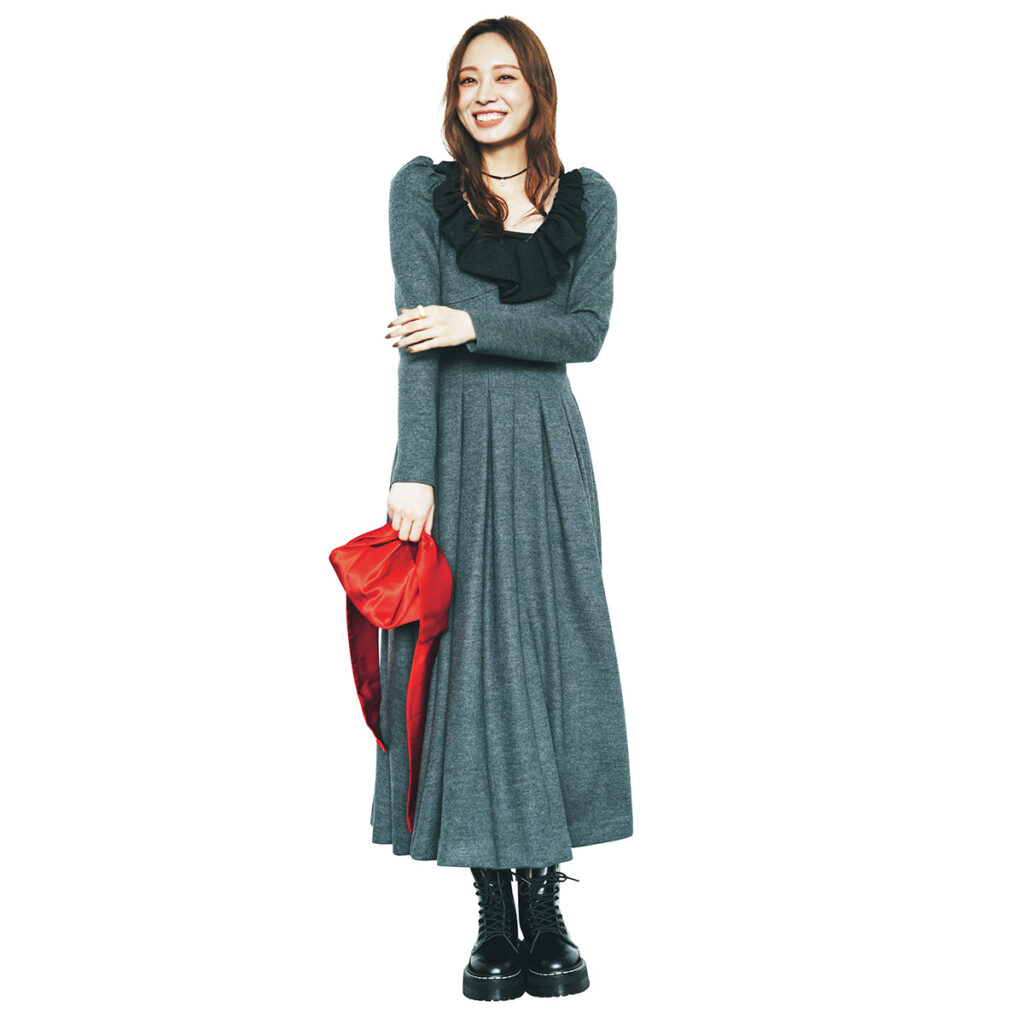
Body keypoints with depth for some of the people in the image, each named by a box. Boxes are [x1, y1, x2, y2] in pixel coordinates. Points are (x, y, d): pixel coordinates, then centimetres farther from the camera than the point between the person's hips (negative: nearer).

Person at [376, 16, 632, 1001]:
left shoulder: (587, 198, 9)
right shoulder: (423, 187, 3)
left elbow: (586, 331, -1)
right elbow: (418, 335, -8)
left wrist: (476, 325, -14)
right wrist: (413, 471, -16)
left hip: (546, 445, 2)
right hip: (456, 440, -2)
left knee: (555, 659, 0)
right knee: (467, 661, -2)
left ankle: (545, 910, 10)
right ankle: (494, 919, 7)